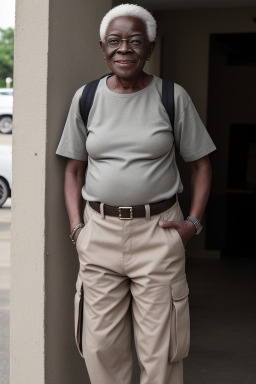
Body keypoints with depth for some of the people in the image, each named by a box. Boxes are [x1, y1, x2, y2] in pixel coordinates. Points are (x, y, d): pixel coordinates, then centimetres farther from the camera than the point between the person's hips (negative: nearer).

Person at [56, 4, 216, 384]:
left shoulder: (173, 97, 1)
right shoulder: (85, 98, 6)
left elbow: (200, 163, 7)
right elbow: (74, 170, 11)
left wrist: (193, 221, -4)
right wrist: (76, 226, 1)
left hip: (158, 230, -2)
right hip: (99, 230, 2)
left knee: (159, 351, 1)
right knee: (101, 346, 6)